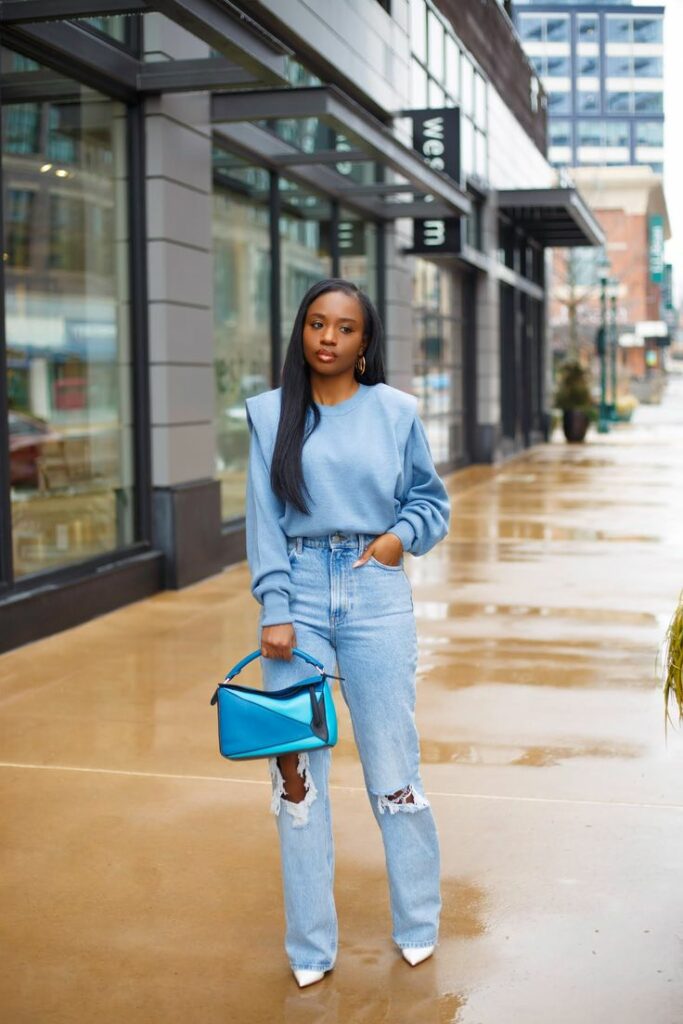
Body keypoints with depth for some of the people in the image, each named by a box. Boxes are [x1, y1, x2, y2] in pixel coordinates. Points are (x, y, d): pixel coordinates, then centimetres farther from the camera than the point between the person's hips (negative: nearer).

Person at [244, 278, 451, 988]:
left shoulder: (396, 411, 3)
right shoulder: (270, 413, 4)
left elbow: (432, 500, 13)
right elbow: (264, 520, 0)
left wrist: (402, 535, -7)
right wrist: (274, 610, -9)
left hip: (376, 594, -1)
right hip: (298, 593, 1)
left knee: (393, 768, 3)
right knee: (296, 771, 4)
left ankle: (417, 928, 23)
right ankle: (310, 948, 17)